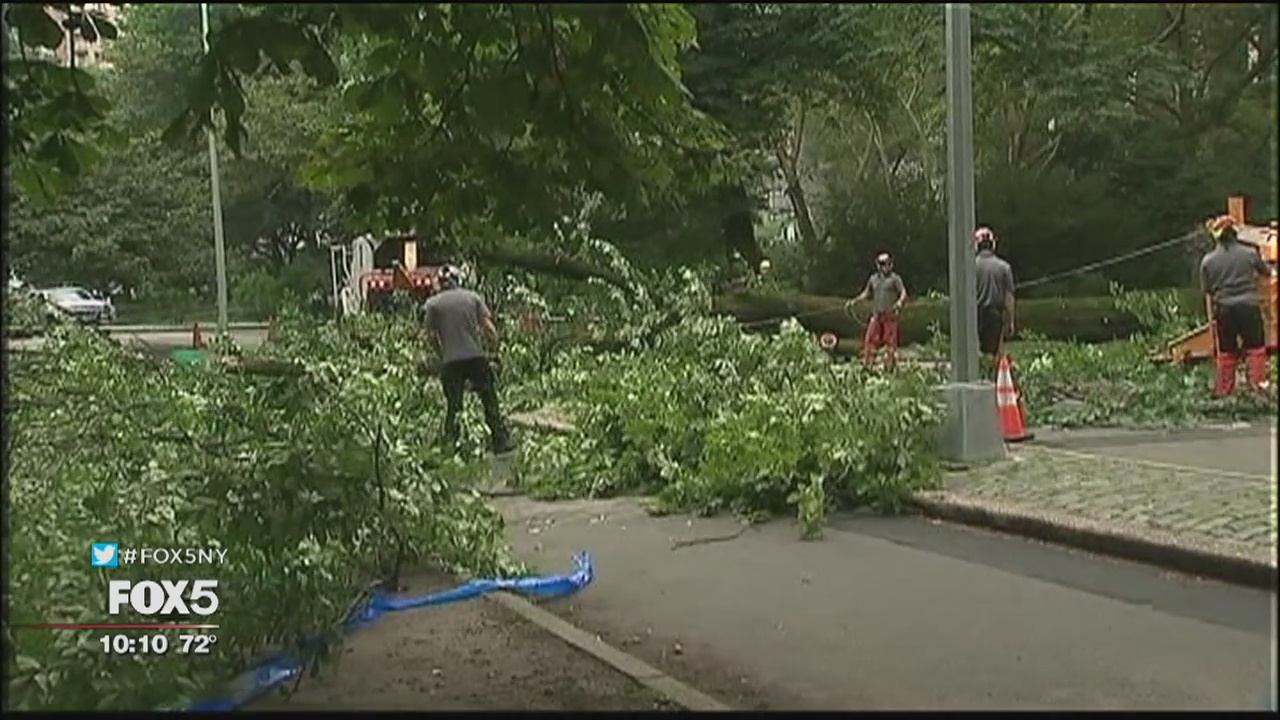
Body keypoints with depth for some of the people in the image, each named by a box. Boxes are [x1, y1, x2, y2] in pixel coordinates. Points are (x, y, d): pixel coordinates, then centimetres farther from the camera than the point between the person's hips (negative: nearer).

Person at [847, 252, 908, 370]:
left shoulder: (895, 279, -2)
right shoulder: (873, 279, 13)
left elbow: (903, 293, -11)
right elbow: (867, 294, 22)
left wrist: (900, 302, -30)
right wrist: (855, 301, 11)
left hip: (890, 315, -4)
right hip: (876, 315, 4)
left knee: (890, 341, -2)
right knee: (870, 340, 0)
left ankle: (890, 366, 6)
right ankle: (867, 364, 8)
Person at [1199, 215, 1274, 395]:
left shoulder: (1207, 261, -3)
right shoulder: (1250, 253, -4)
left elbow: (1208, 293, 3)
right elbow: (1267, 272, 14)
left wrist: (1212, 317, 14)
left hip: (1224, 309, 1)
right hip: (1249, 306, -1)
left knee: (1226, 351, 13)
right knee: (1256, 346, 14)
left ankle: (1224, 389, 19)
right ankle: (1258, 382, 12)